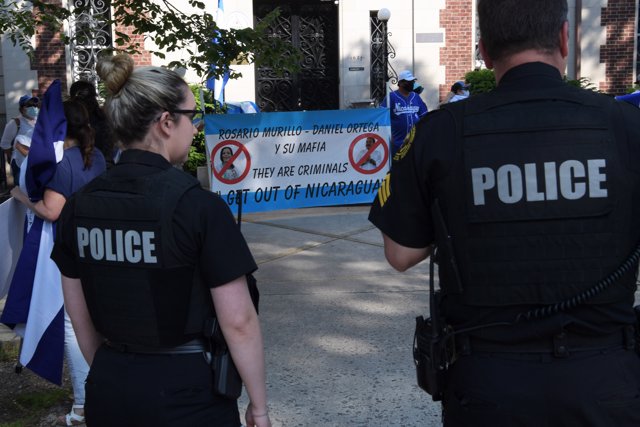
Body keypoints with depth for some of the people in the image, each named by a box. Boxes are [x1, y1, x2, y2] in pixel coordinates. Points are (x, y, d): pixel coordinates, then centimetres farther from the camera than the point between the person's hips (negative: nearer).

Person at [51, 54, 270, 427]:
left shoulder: (80, 207, -1)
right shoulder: (199, 206, -17)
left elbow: (81, 317, 7)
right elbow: (239, 321, -16)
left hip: (108, 391, 5)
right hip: (187, 393, -5)